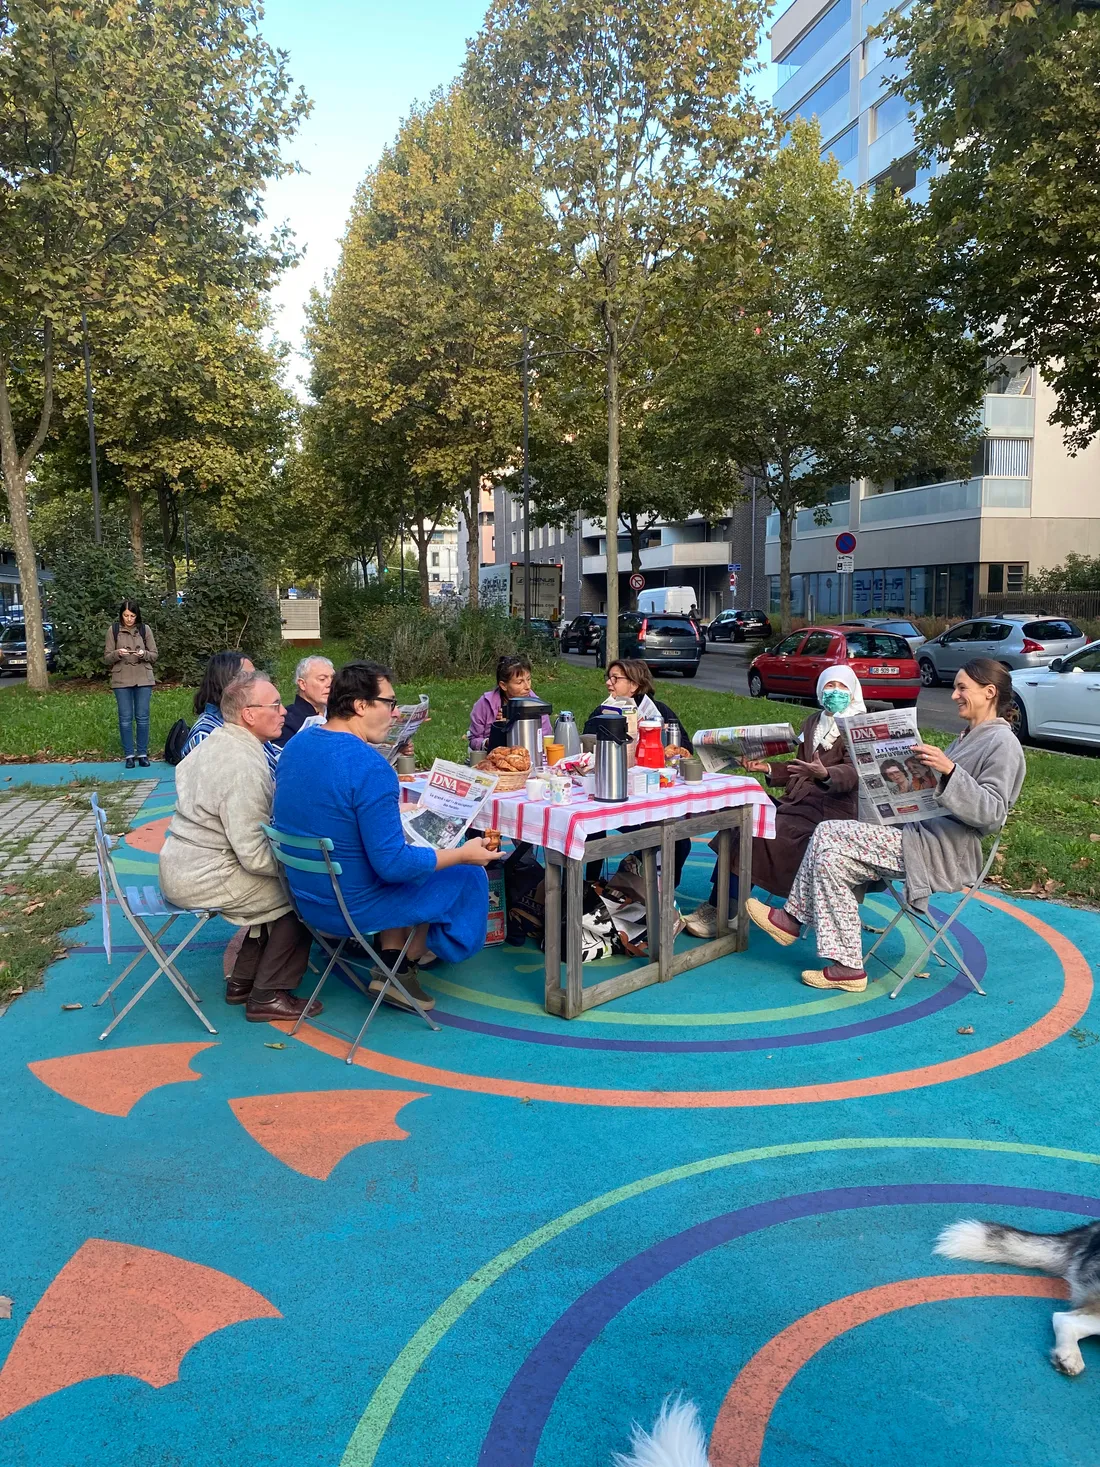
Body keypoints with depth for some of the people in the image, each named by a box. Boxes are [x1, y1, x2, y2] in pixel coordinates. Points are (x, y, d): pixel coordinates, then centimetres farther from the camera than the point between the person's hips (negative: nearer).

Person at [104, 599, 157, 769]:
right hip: (121, 680, 0)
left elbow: (154, 655, 5)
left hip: (143, 680, 0)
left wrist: (144, 654, -16)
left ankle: (143, 754, 13)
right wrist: (117, 653, -17)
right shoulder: (113, 630, 1)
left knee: (142, 717, 4)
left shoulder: (145, 629, 2)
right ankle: (128, 755, 11)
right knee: (125, 718, 3)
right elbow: (106, 658, 3)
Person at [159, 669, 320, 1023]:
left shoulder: (215, 740, 6)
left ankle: (242, 981, 25)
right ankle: (268, 996, 4)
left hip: (181, 865, 10)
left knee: (275, 885, 19)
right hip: (203, 878, -10)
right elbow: (254, 856, -26)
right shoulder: (243, 765, -25)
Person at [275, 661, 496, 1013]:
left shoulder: (297, 743, 0)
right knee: (468, 877, 8)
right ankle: (402, 969, 21)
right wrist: (463, 854, -15)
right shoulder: (370, 767, -27)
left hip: (304, 897, 8)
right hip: (352, 908, -8)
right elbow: (393, 864, -27)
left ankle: (390, 965, 25)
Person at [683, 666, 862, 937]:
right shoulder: (813, 722, 21)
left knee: (759, 834, -23)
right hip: (797, 802, 7)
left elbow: (853, 772, -18)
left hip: (830, 810, -7)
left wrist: (825, 775, -38)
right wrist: (767, 768, 7)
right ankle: (716, 904, -15)